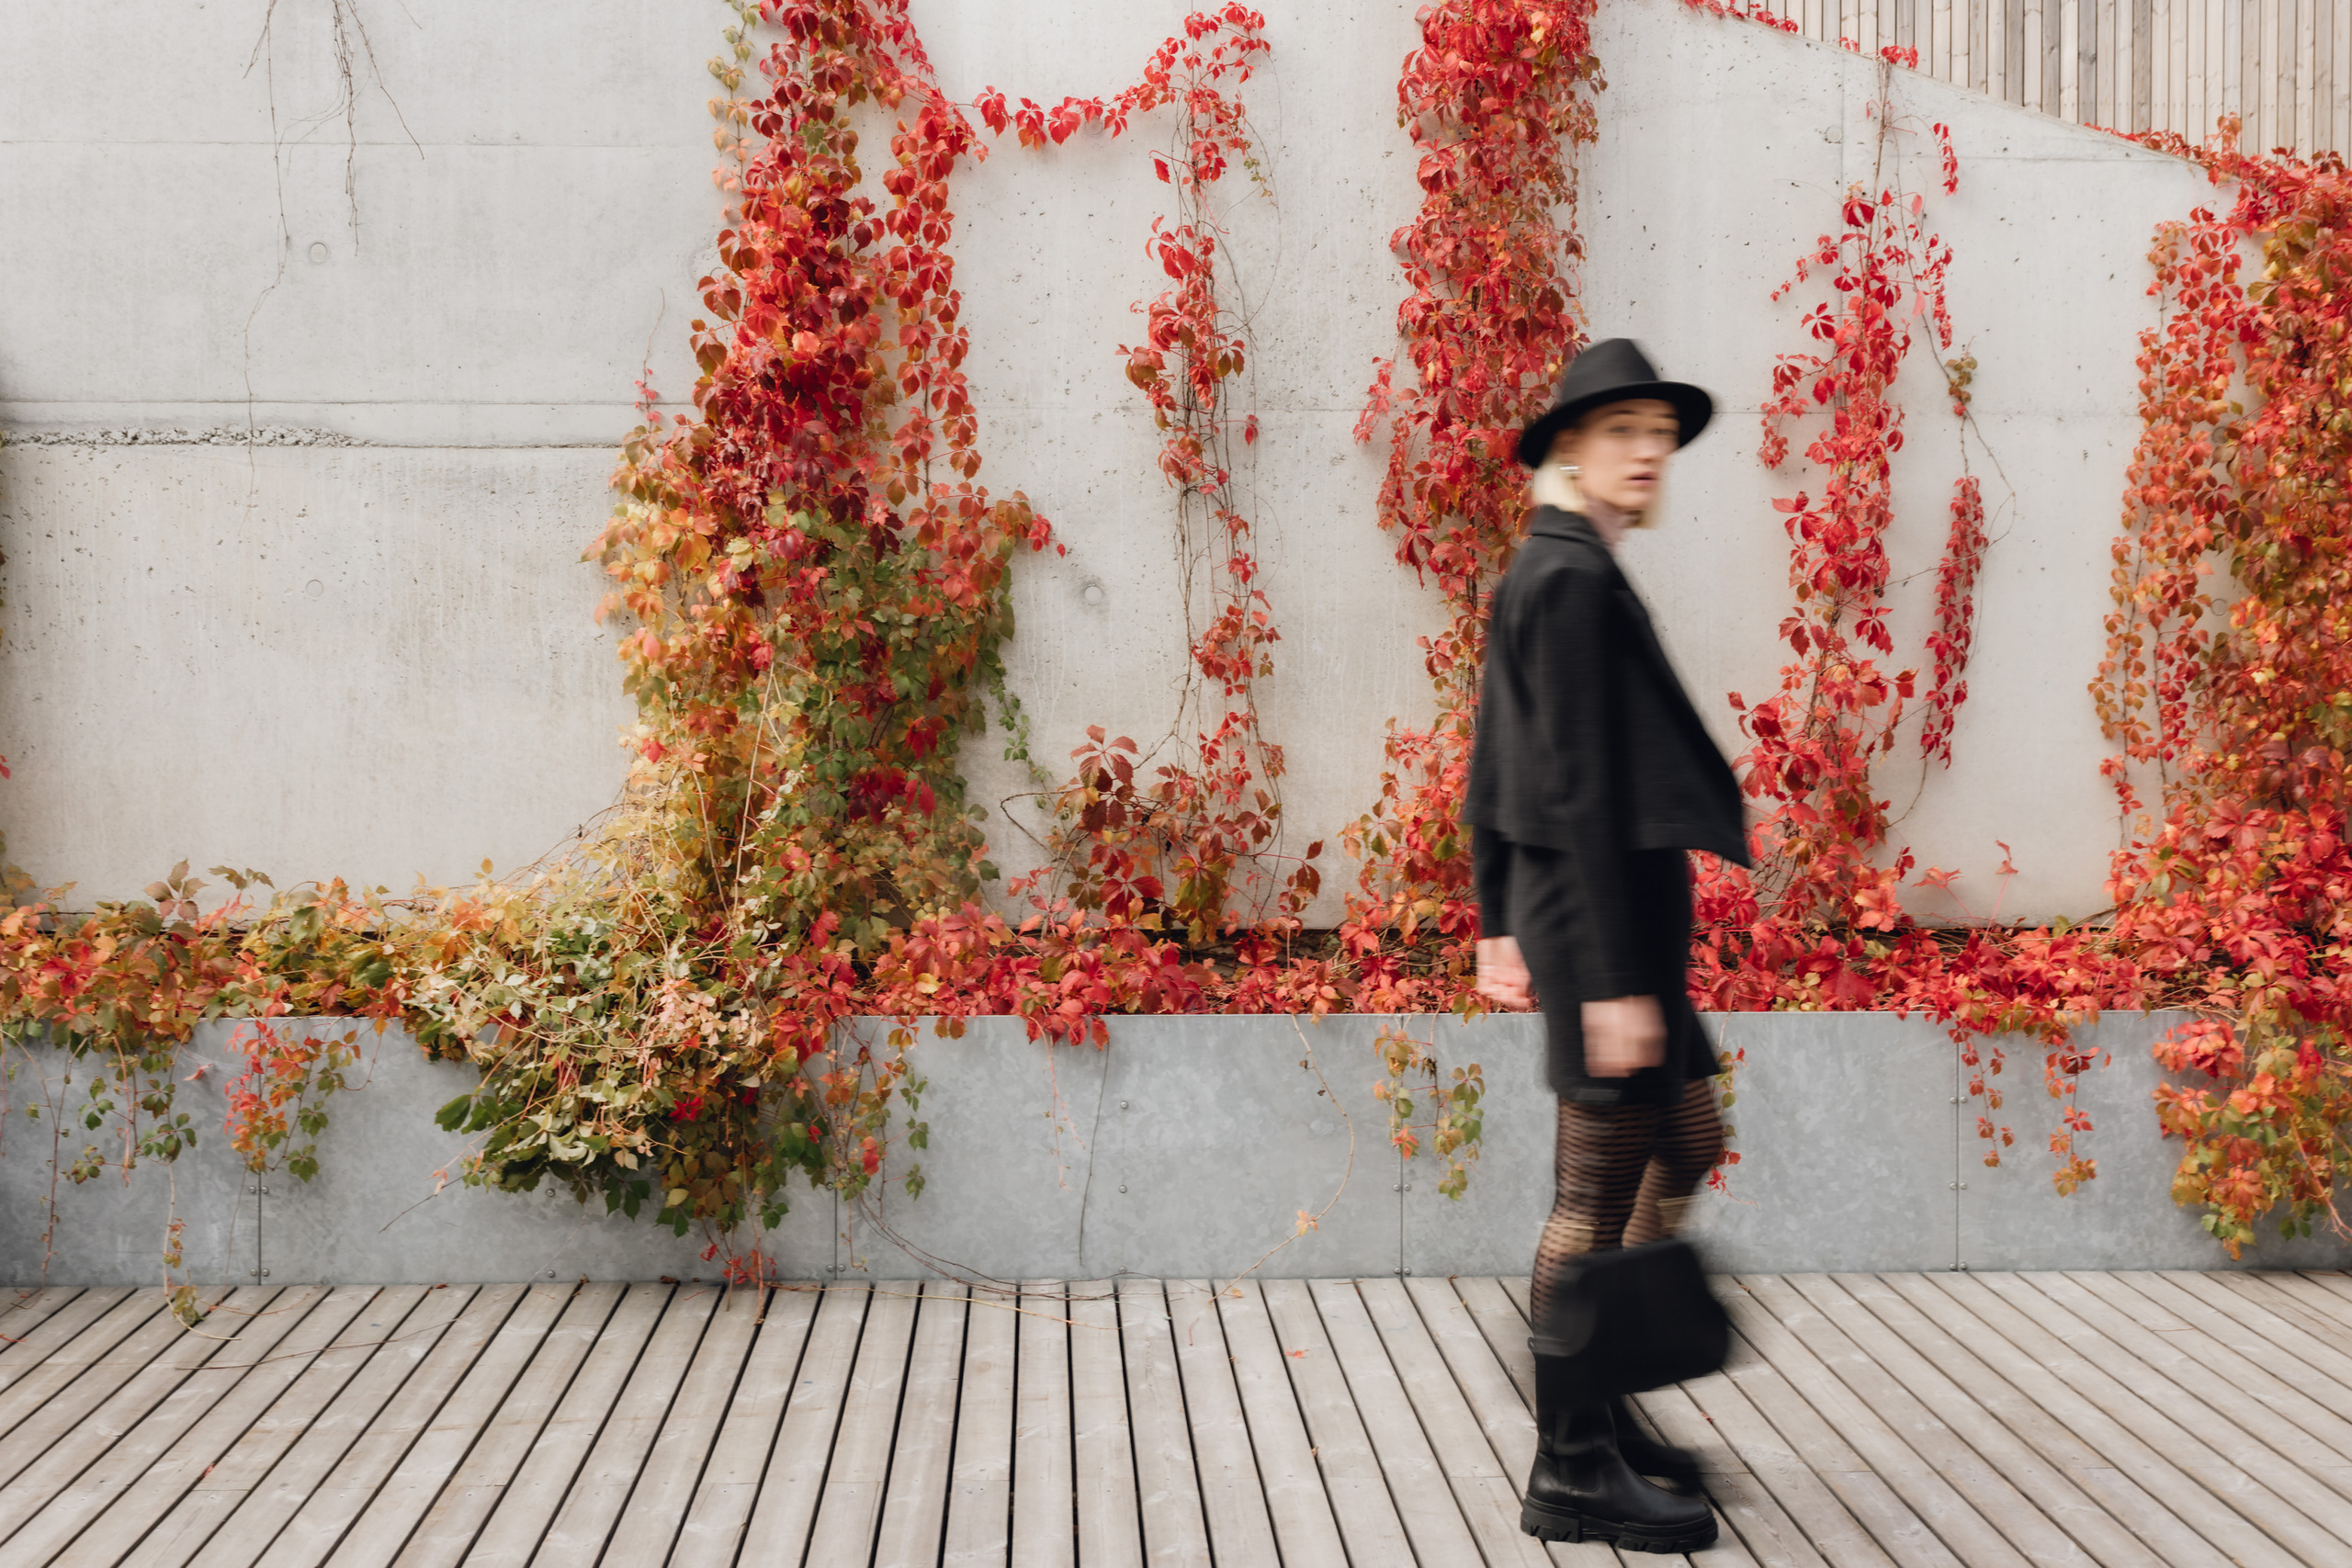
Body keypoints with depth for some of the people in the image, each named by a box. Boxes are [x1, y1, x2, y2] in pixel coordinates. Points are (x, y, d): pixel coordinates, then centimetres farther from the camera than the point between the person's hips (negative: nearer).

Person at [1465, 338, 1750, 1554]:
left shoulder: (1540, 573, 14)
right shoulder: (1575, 579, -17)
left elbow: (1494, 775, 18)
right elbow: (1580, 792, -22)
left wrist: (1499, 923, 23)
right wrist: (1612, 979, -23)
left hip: (1571, 909, 11)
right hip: (1601, 917, -11)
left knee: (1686, 1144, 21)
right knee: (1600, 1189, -1)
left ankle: (1600, 1398, 29)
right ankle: (1572, 1473, 10)